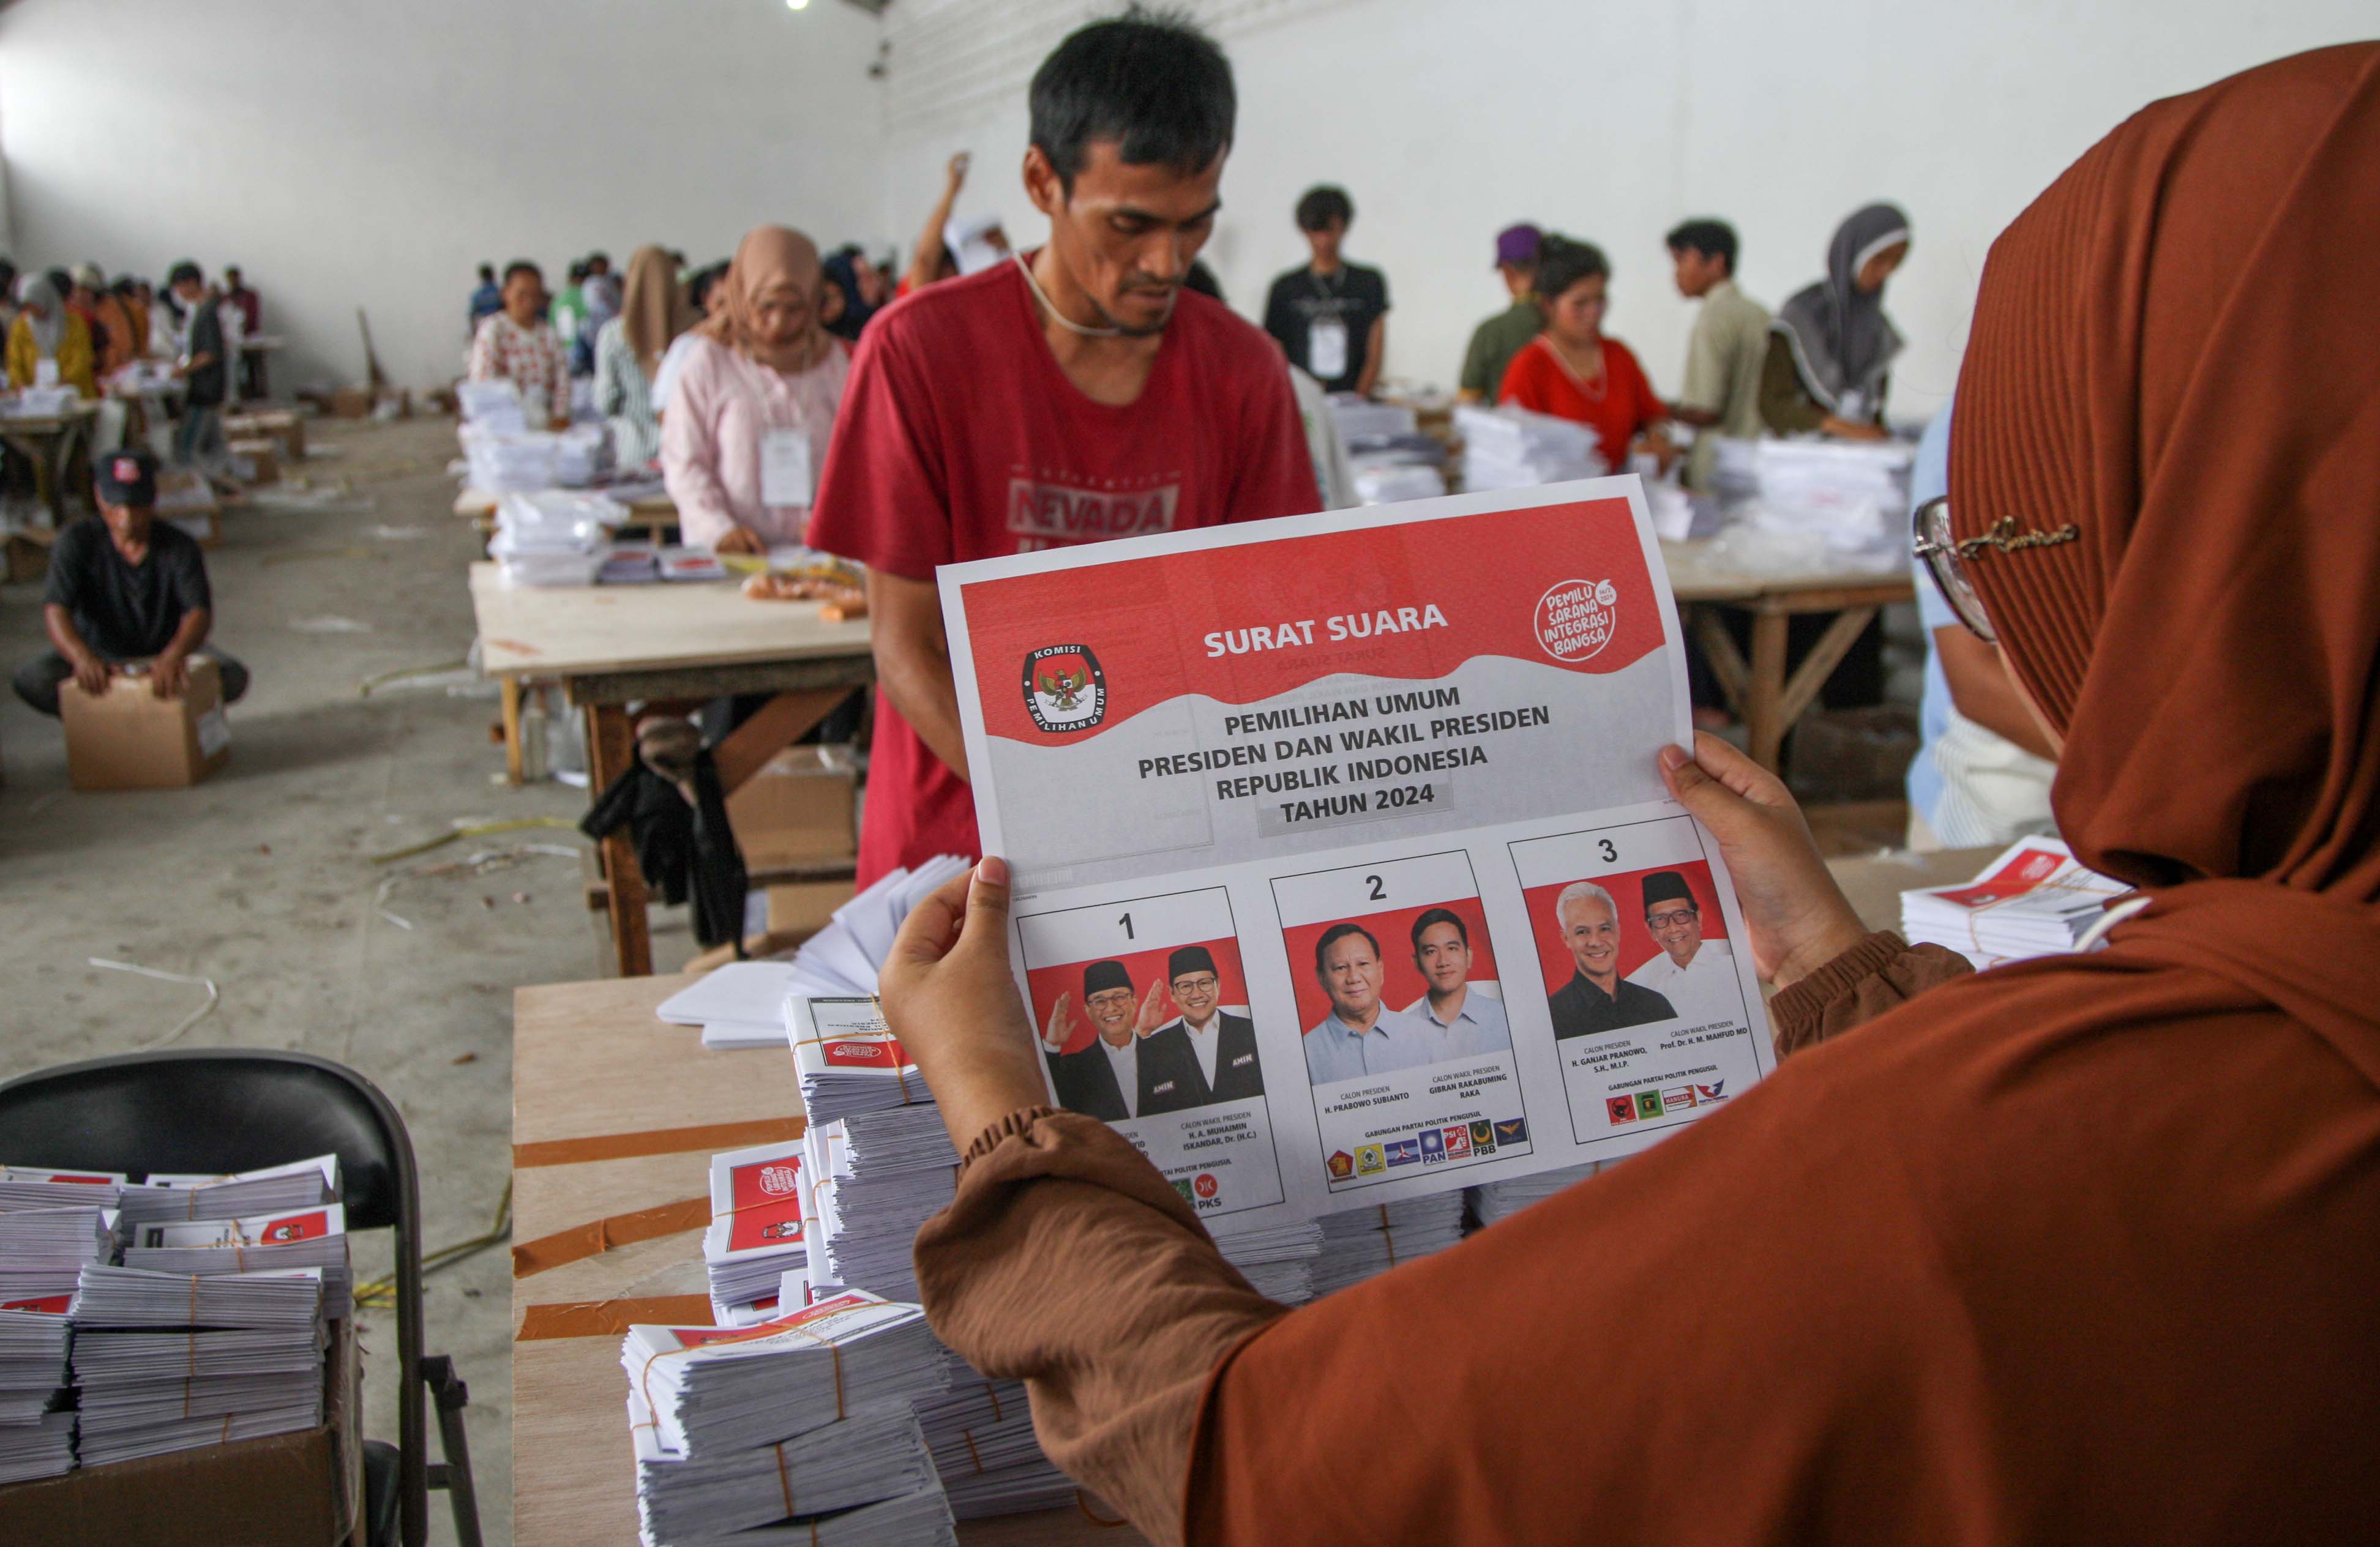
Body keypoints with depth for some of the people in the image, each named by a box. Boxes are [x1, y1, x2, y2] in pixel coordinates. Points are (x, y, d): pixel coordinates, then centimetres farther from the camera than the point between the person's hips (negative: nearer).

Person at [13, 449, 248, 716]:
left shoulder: (180, 547, -14)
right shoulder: (77, 541, -12)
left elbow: (199, 612, -28)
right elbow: (55, 610, -24)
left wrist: (173, 657, -52)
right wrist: (82, 657, -47)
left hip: (166, 651, -1)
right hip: (99, 651, 1)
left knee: (234, 677, -30)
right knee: (30, 679, -28)